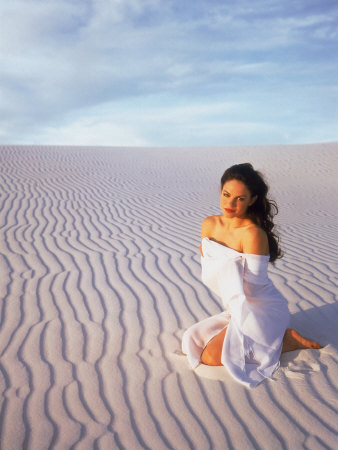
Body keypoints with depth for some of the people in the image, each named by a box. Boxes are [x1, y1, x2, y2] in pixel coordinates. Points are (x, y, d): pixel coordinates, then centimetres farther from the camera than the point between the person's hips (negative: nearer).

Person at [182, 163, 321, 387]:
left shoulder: (253, 234, -24)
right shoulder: (209, 225, -2)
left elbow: (249, 288, -20)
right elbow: (208, 276, 5)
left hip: (263, 311, -8)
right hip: (237, 308, 8)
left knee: (210, 356, -12)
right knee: (192, 342, 10)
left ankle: (284, 340, 0)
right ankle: (270, 337, 14)